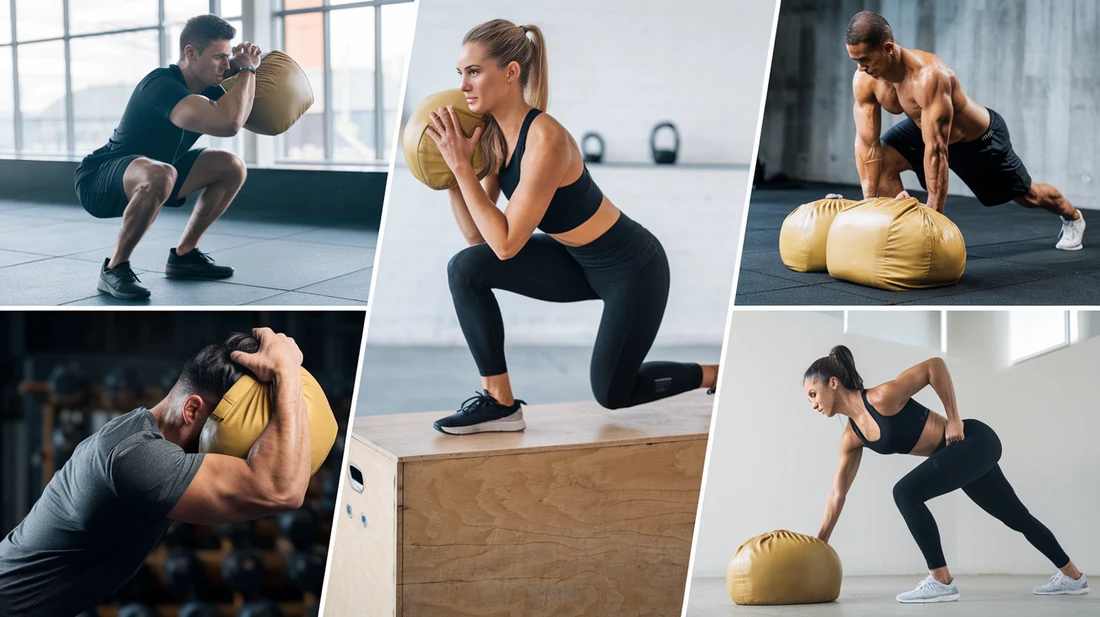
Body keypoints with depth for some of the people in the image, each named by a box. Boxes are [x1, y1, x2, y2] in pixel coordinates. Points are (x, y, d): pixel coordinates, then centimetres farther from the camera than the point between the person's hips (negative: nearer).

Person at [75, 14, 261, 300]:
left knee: (232, 166, 2)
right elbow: (227, 124, -43)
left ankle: (183, 255, 12)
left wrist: (243, 70, -9)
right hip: (98, 181, -9)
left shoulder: (204, 88, -3)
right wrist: (247, 70, -28)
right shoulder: (163, 86, -31)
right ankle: (114, 269, -22)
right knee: (159, 175, -41)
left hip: (146, 174, 9)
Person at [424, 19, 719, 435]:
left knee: (611, 393, 6)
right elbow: (475, 235, -3)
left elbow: (505, 244, -29)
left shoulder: (545, 140, -31)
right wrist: (451, 169, -12)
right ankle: (499, 402, -2)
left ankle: (721, 374, 28)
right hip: (580, 262, 8)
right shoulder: (493, 135, -6)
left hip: (632, 268, -8)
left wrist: (462, 166, -29)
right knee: (466, 269, -10)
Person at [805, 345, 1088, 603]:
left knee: (906, 492, -22)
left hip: (976, 440, -9)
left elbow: (935, 365, -21)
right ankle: (1072, 576, 37)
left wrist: (954, 419, -18)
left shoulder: (882, 397, -24)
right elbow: (838, 493, 6)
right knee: (1016, 517, 21)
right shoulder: (851, 437, 0)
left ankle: (941, 581, -14)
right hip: (962, 450, 9)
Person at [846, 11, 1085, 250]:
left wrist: (934, 212, -42)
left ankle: (1072, 217, 51)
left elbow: (936, 150, -44)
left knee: (1026, 195, 18)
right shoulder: (864, 81, -25)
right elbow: (867, 145, -21)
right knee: (883, 162, -21)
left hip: (980, 138, -5)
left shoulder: (928, 76, -45)